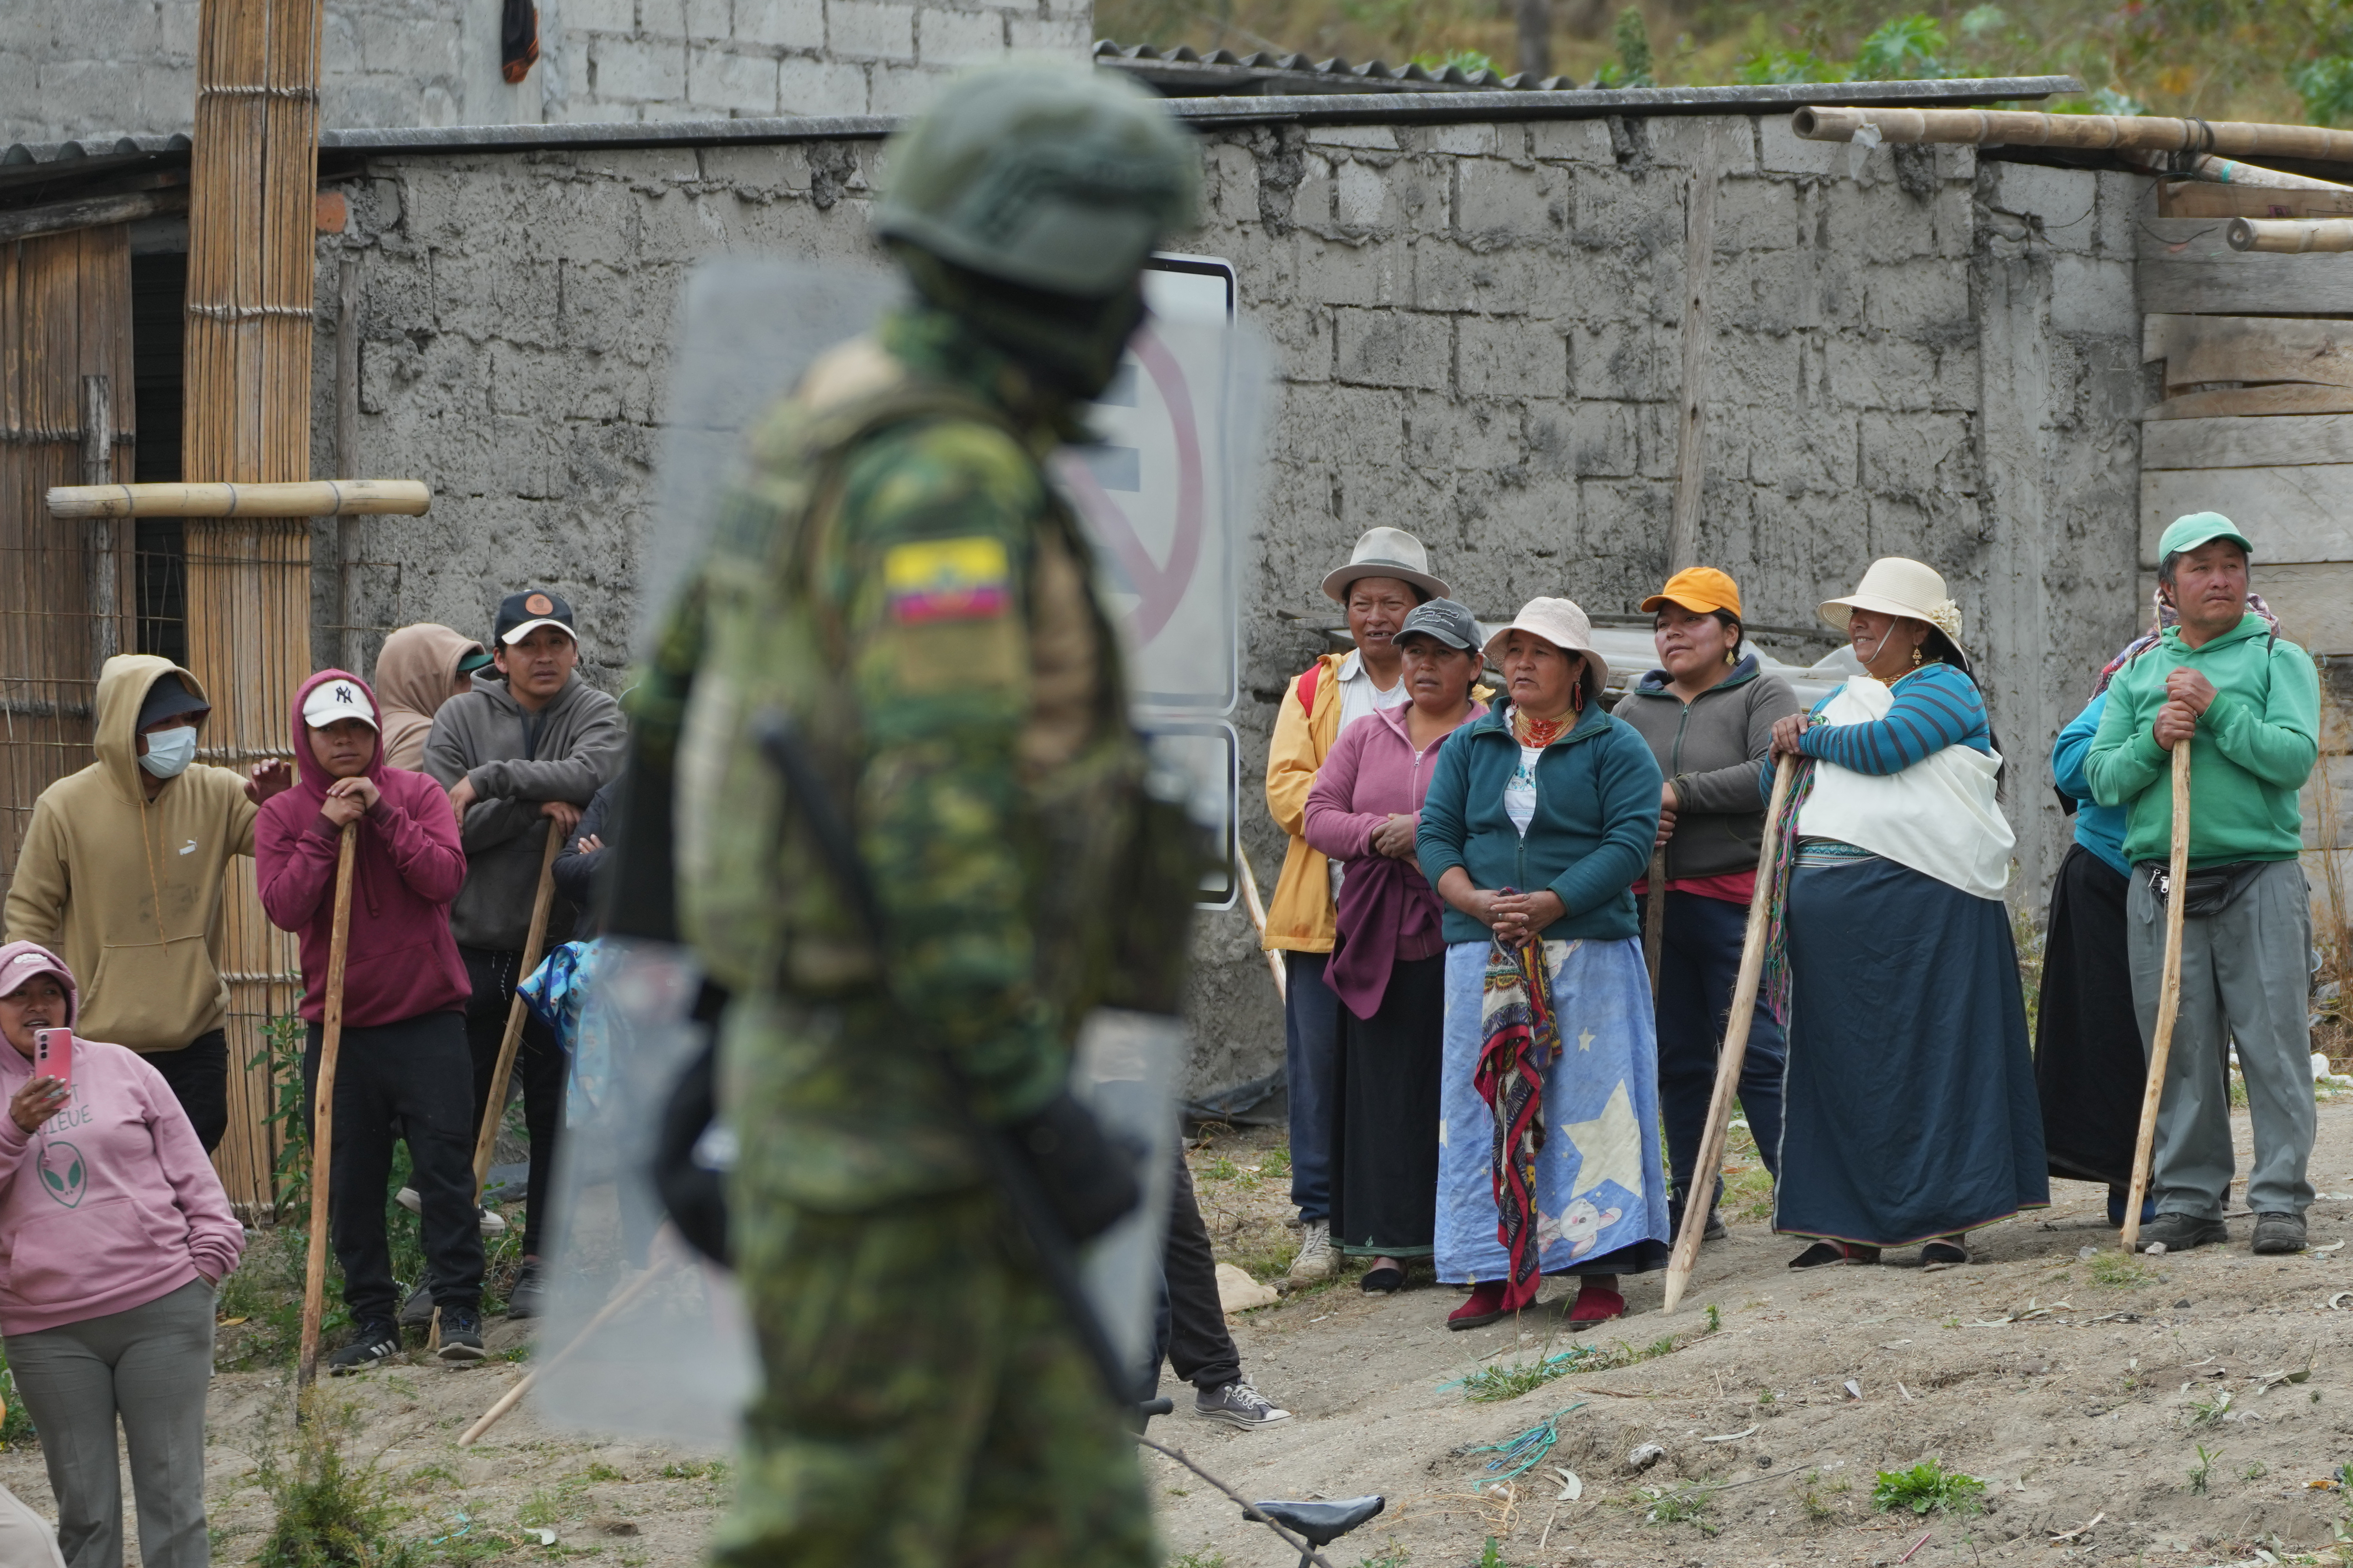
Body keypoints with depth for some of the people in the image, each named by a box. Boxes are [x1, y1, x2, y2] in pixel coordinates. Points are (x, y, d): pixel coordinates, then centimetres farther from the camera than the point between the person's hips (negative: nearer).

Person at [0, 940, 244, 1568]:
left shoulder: (120, 1069, 10)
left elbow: (188, 1167, 13)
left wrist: (209, 1253, 5)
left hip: (161, 1310, 0)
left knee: (173, 1495, 0)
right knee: (85, 1510, 1)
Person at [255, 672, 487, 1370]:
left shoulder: (416, 794, 3)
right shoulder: (284, 815, 4)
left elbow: (446, 877, -11)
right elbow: (283, 908, -8)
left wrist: (382, 814, -16)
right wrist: (326, 831, -15)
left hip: (427, 1018, -1)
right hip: (340, 1024, 1)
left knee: (445, 1167, -3)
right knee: (351, 1182, 3)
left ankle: (459, 1309, 3)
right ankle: (373, 1319, 11)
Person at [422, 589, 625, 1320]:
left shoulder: (597, 715, 2)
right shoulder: (460, 718, 2)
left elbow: (591, 774, -20)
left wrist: (491, 781, -18)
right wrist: (535, 804, -15)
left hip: (557, 950, 0)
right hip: (471, 944, 0)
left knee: (556, 1115, 5)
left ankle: (538, 1266, 14)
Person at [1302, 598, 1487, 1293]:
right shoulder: (1366, 738, 16)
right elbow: (1319, 816, 7)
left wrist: (1428, 828, -18)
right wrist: (1377, 835, -12)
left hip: (1463, 935, -3)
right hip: (1379, 936, 3)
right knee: (1385, 1087, 2)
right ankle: (1389, 1242, 5)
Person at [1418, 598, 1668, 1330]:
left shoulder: (1615, 747, 3)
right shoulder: (1469, 747, 15)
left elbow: (1629, 842, -9)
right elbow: (1436, 835, 7)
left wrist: (1548, 904, -19)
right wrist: (1475, 901, -12)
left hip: (1588, 948, -4)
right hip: (1483, 958, 4)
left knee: (1589, 1103, -6)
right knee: (1487, 1104, 2)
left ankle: (1599, 1275, -5)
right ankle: (1494, 1274, 6)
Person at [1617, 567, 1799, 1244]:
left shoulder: (1762, 697, 1)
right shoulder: (1635, 710, 17)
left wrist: (1678, 792, -16)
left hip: (1737, 900, -5)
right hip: (1653, 903, 5)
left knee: (1759, 1051, -10)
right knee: (1678, 1060, 9)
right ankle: (1694, 1204, 15)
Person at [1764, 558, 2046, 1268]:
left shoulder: (1944, 688, 2)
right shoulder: (1841, 699, 24)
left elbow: (1885, 746, -15)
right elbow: (1774, 784, 24)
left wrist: (1811, 739, 1)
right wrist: (1786, 747, 2)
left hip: (1917, 892, -7)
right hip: (1826, 900, 7)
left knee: (1931, 1048, -5)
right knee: (1840, 1057, 5)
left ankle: (1947, 1217, -3)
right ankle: (1851, 1222, 9)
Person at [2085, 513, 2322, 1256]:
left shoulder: (2278, 660, 6)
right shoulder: (2138, 675, 16)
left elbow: (2295, 757, -8)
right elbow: (2102, 778, 9)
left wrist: (2217, 710, -14)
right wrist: (2153, 740, -9)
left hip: (2259, 878, -3)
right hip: (2160, 882, 3)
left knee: (2272, 1041, -4)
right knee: (2179, 1049, 3)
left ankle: (2281, 1199, 0)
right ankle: (2189, 1198, 10)